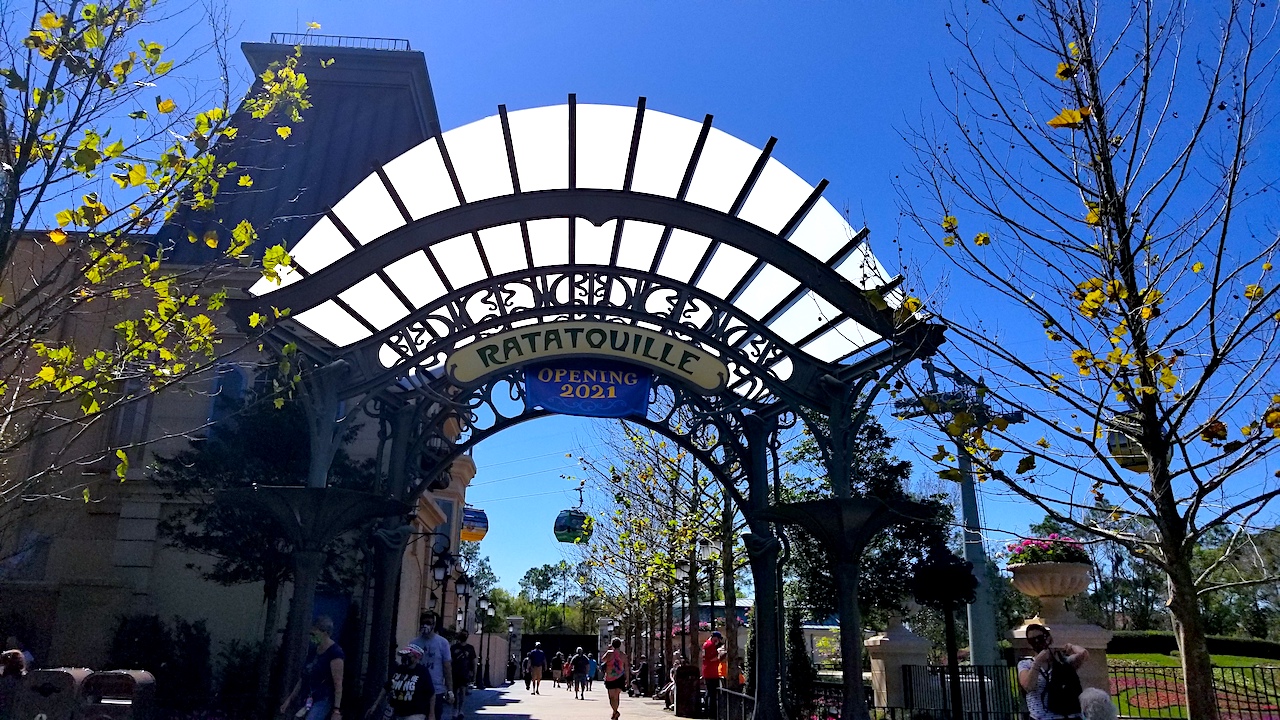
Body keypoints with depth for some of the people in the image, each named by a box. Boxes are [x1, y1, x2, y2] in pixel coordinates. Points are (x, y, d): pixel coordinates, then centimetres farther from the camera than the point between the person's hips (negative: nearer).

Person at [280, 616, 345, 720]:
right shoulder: (313, 651, 13)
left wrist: (336, 710, -21)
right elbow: (303, 678, 21)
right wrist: (289, 700, 19)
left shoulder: (335, 652, -12)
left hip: (323, 701, -8)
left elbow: (338, 684, -16)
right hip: (309, 701, 8)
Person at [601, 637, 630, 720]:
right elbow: (626, 667, 4)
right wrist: (627, 679, 11)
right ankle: (615, 712, 17)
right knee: (616, 696, 14)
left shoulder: (609, 653, -6)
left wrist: (607, 649, 13)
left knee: (612, 696, 1)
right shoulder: (623, 655, 1)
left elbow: (602, 660, 11)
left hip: (610, 678, -2)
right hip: (620, 678, 2)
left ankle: (615, 711, -20)